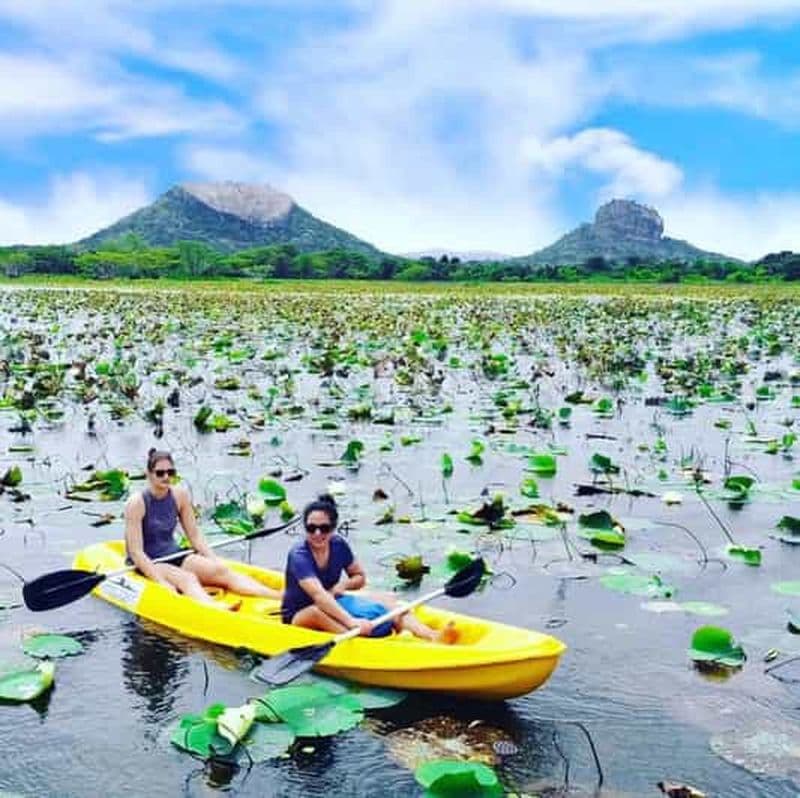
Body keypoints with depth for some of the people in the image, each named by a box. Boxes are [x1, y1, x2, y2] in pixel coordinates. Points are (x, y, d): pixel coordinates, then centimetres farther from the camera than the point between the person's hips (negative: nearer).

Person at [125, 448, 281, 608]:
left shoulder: (180, 495, 0)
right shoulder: (136, 503, -15)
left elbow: (195, 536, 5)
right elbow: (136, 552, -20)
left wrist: (216, 561, -7)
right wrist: (163, 583, -29)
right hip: (149, 563, -5)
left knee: (221, 570, -18)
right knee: (187, 578, -34)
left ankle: (280, 597, -35)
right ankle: (218, 610, -65)